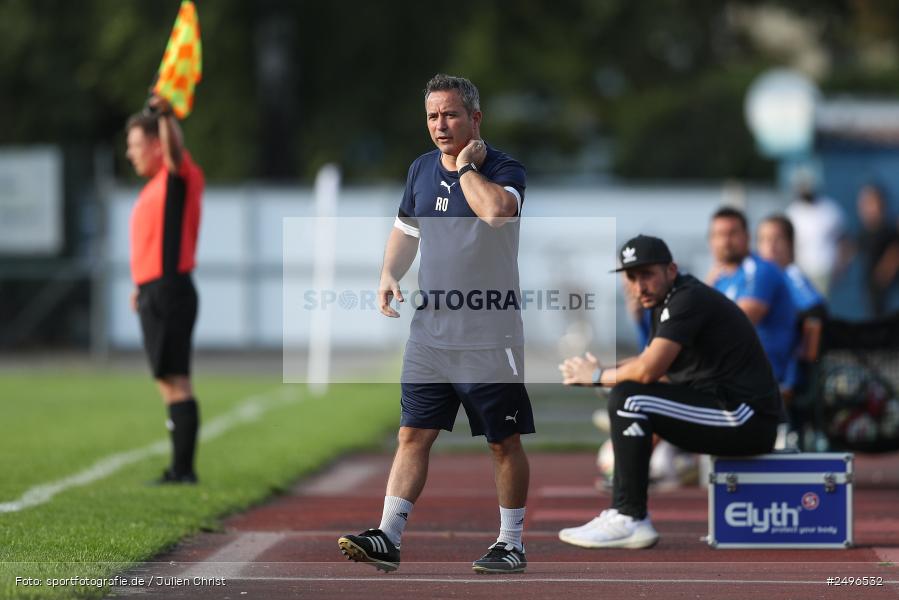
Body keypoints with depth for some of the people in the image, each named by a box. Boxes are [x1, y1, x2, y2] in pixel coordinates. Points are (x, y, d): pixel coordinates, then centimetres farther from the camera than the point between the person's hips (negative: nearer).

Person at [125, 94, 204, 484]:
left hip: (169, 292, -10)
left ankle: (183, 468, -12)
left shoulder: (180, 176, -7)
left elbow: (175, 150, -29)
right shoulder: (156, 186, 20)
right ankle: (180, 468, 14)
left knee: (175, 380, -11)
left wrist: (166, 115, -45)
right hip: (154, 295, 10)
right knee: (169, 382, 11)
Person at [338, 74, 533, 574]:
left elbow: (498, 210, -33)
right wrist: (390, 273, 6)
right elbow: (406, 230, 24)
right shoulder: (422, 169, 9)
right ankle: (388, 538, -2)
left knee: (506, 442, 5)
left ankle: (512, 544, 15)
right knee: (414, 435, 0)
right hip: (430, 335, 5)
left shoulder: (504, 169, -10)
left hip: (490, 339, -5)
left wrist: (467, 167, -18)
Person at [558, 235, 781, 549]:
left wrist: (598, 376, -4)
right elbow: (649, 360, 23)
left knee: (628, 398, -19)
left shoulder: (688, 299, -15)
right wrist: (594, 370, 7)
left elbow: (648, 371, -22)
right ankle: (621, 511, 14)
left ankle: (632, 520, -16)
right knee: (631, 403, 20)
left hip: (747, 420, -11)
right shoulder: (667, 300, 16)